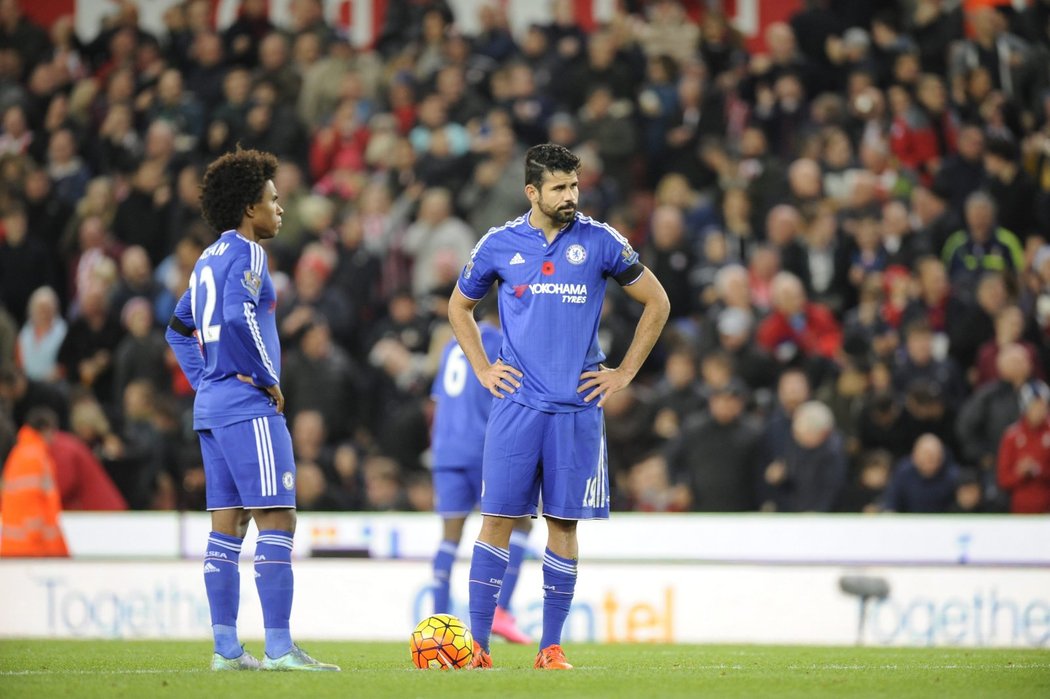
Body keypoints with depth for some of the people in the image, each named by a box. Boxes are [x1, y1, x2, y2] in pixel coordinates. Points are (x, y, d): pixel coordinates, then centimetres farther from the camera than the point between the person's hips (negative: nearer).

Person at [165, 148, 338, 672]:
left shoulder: (210, 259, 18)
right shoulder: (246, 254, -10)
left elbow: (180, 328, 25)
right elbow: (238, 316, -25)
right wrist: (267, 378, -15)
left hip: (211, 407, 10)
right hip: (248, 407, -10)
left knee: (227, 525, 8)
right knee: (277, 521, -10)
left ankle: (227, 648, 8)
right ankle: (279, 648, -14)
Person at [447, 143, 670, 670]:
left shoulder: (600, 242, 1)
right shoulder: (499, 245, 4)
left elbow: (656, 303, 10)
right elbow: (459, 308, 20)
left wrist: (624, 373, 6)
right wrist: (482, 369, 8)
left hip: (577, 408, 0)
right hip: (517, 404, 0)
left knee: (564, 523, 2)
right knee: (497, 518, -5)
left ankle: (551, 647, 9)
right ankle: (478, 645, -4)